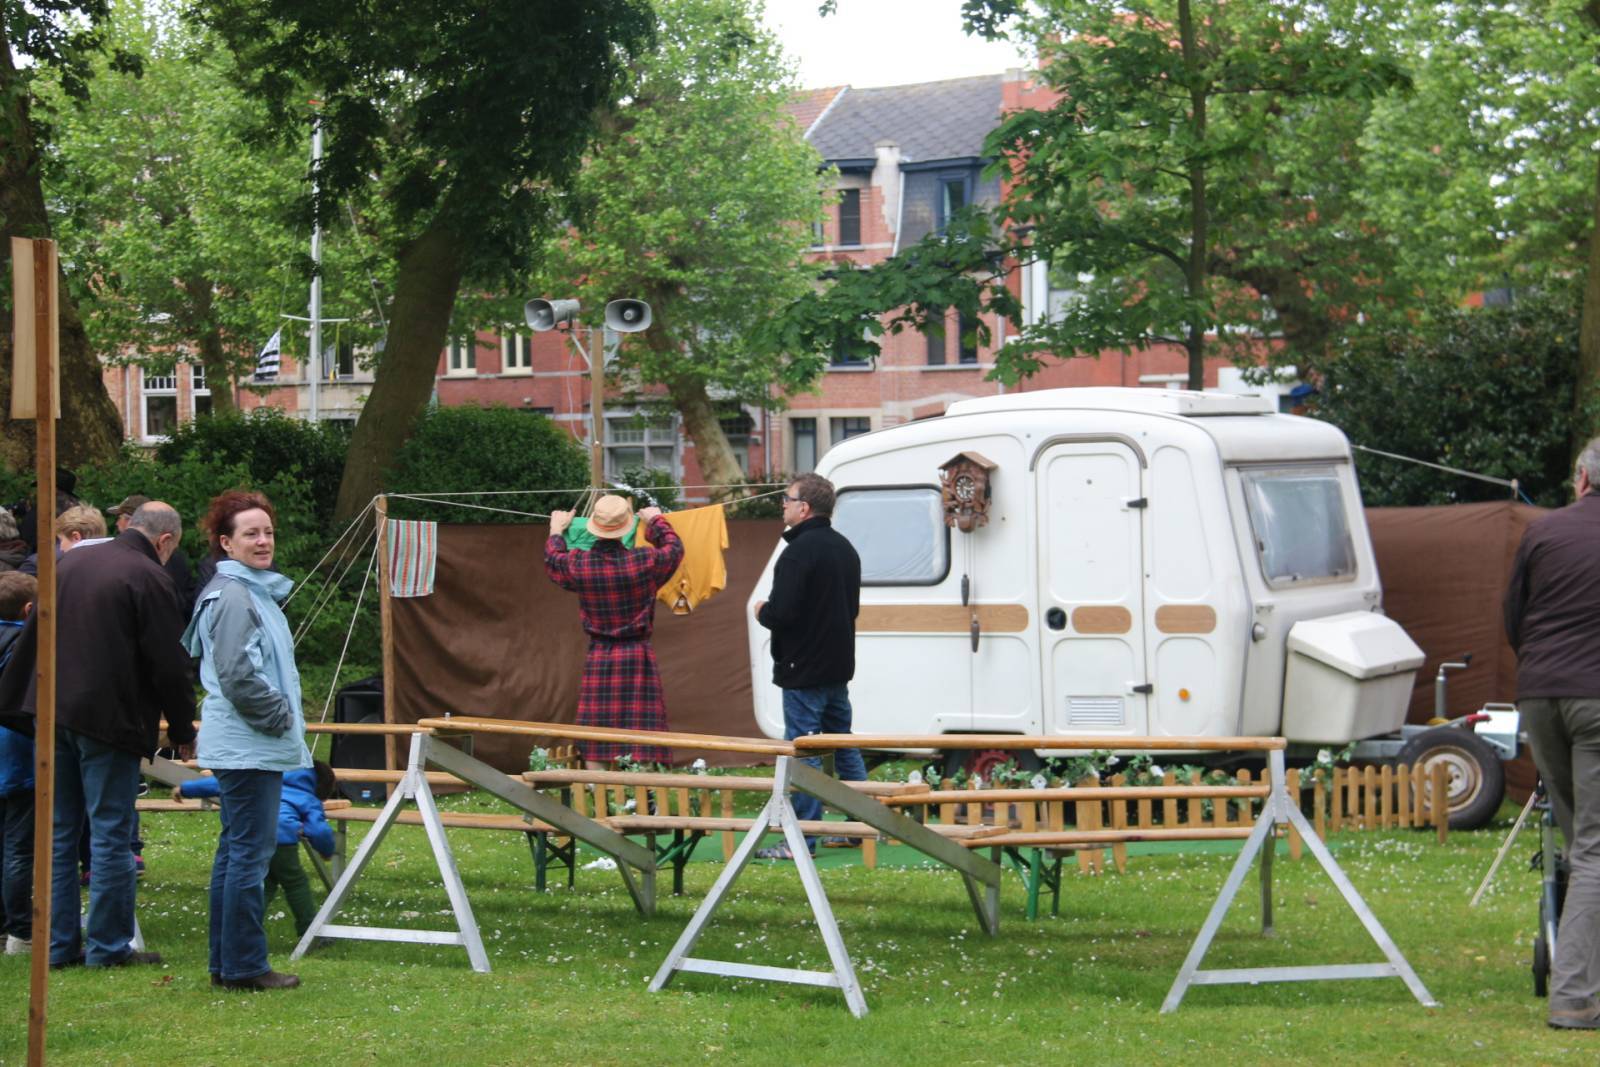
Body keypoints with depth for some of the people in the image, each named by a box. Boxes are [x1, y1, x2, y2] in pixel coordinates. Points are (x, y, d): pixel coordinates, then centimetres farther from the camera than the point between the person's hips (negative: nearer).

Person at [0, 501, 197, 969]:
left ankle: (59, 944, 12)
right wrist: (183, 730, 3)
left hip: (53, 717, 7)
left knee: (59, 835, 11)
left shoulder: (70, 564, 11)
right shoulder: (148, 578, -11)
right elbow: (169, 666, -10)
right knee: (111, 837, 0)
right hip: (109, 720, -6)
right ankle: (109, 945, 2)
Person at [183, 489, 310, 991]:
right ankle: (244, 965, -5)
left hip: (252, 745, 11)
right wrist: (281, 716, -11)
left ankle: (227, 963, 18)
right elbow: (237, 676, -22)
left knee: (236, 851, 13)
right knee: (251, 852, -8)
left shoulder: (257, 591, 18)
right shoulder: (233, 596, -14)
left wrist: (286, 716, 15)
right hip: (248, 747, -11)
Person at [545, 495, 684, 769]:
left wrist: (557, 531, 37)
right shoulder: (643, 561, -11)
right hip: (638, 654, -1)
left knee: (594, 748, 4)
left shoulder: (578, 564, -7)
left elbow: (552, 558, 17)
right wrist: (656, 521, 29)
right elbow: (674, 548, 11)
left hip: (598, 658, 1)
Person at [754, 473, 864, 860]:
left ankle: (803, 838, -5)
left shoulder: (800, 551, -19)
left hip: (804, 671, -9)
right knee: (844, 748, 16)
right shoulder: (843, 548, 12)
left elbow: (781, 612, -26)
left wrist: (762, 612, -3)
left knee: (801, 752, -5)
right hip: (838, 668, 9)